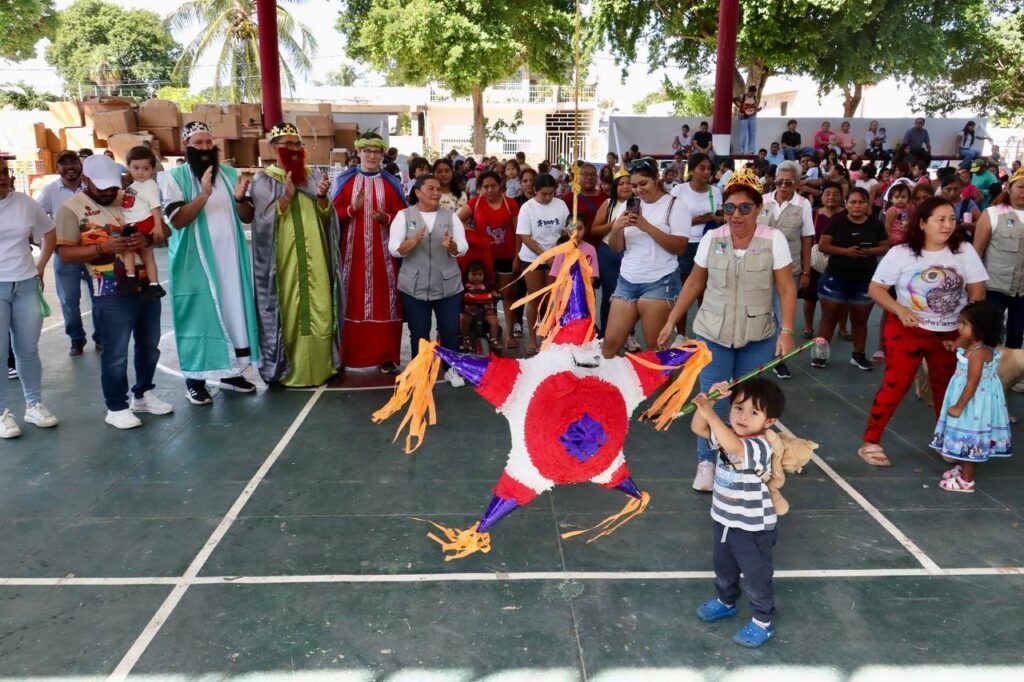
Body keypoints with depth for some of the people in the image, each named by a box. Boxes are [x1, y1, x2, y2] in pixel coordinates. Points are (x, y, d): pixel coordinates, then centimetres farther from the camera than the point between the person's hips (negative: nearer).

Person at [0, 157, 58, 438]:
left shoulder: (26, 203, 4)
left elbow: (50, 235, 17)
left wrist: (40, 268, 11)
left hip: (26, 286, 3)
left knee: (27, 350, 11)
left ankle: (34, 405, 22)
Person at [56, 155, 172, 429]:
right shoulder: (71, 209, -5)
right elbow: (66, 253, -10)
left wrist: (147, 237, -14)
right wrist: (103, 247, -24)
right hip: (113, 293, -5)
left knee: (149, 345, 16)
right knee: (115, 353, 0)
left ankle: (143, 394, 33)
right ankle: (116, 408, 15)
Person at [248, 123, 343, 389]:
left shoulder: (314, 176, 11)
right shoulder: (263, 180, 0)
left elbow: (326, 216, 7)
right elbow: (264, 219, -9)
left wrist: (322, 197, -13)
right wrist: (287, 196, -22)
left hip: (314, 257, 3)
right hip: (283, 257, -3)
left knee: (320, 309, 4)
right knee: (287, 311, -1)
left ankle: (321, 365, 15)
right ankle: (283, 370, 10)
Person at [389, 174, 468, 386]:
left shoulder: (451, 216, 5)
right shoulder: (404, 215, 1)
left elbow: (463, 249, -1)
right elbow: (394, 249, -7)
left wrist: (451, 246, -24)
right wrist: (413, 241, -26)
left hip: (448, 286, 1)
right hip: (414, 287, -1)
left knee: (450, 330, 5)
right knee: (419, 333, 7)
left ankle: (452, 369, 22)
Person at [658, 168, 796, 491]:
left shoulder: (774, 240, -6)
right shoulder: (711, 239, -2)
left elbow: (786, 289, -5)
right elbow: (694, 284, 5)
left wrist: (787, 331, -14)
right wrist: (670, 322, 5)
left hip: (758, 337, 0)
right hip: (712, 334, 1)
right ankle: (706, 461, 16)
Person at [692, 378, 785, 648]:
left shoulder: (759, 447, -31)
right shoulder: (729, 433, -7)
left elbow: (734, 447, -50)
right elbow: (697, 428, -9)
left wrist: (710, 413, -57)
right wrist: (709, 397, -21)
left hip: (754, 529, -7)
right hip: (724, 520, 8)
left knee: (756, 576, 12)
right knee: (723, 567, 28)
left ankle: (763, 623, 33)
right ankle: (726, 602, 53)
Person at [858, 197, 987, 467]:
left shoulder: (964, 251, -4)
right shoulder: (900, 253, -10)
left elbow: (977, 291, 0)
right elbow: (875, 289, -7)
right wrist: (900, 310, -22)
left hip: (951, 334, 4)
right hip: (907, 331, -3)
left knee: (947, 389, 16)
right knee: (894, 386, -6)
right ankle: (870, 442, 3)